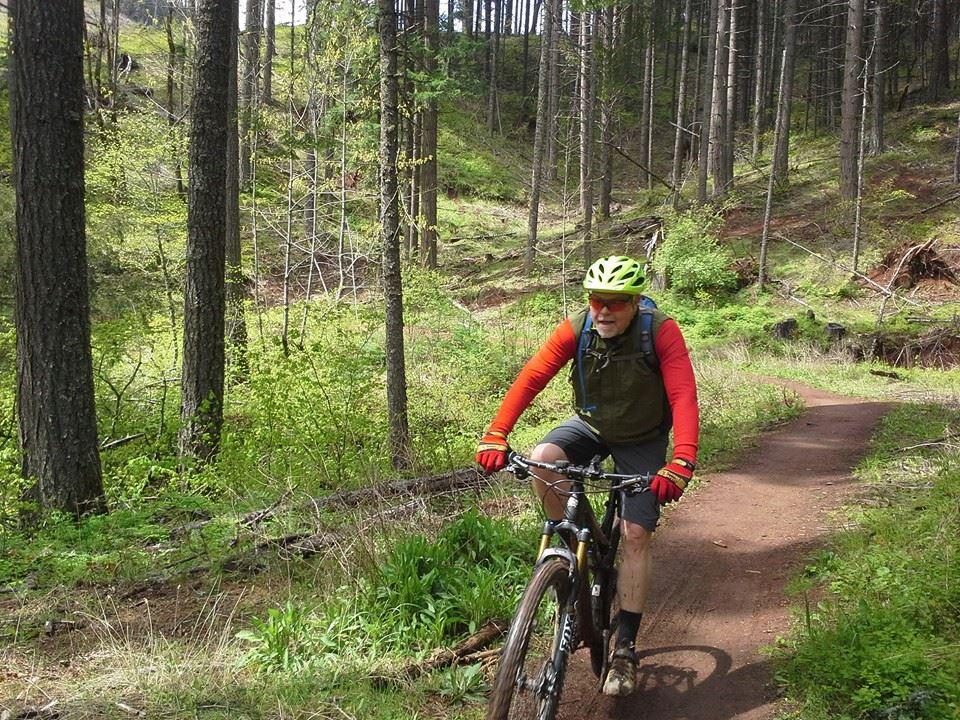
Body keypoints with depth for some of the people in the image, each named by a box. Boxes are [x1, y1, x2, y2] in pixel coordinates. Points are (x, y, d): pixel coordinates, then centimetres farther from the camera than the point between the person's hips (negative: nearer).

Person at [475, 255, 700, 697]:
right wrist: (495, 436, -39)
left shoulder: (661, 332, -28)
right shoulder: (576, 329, -21)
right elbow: (531, 378, -26)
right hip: (591, 425, 3)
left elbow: (684, 398, -35)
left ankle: (625, 648, -1)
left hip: (642, 441, -2)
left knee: (635, 536, -10)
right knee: (542, 459, -27)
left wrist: (680, 465, -50)